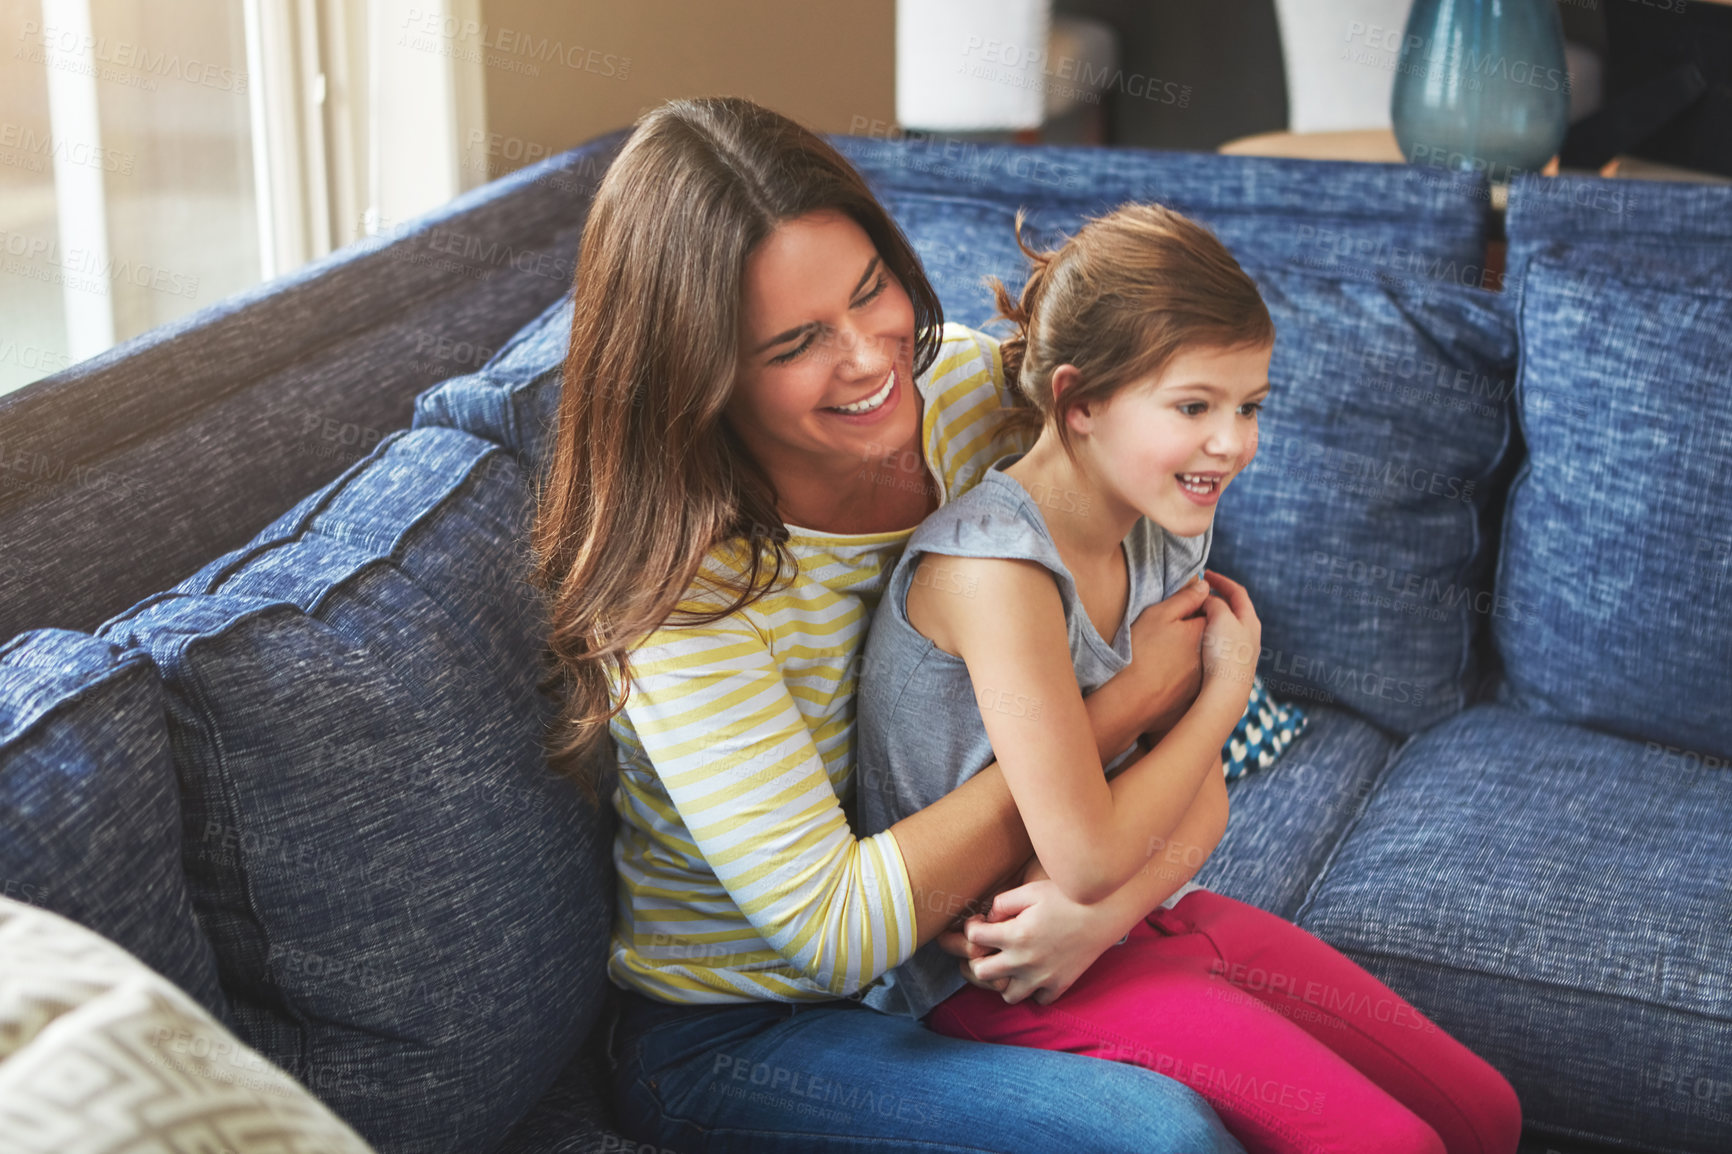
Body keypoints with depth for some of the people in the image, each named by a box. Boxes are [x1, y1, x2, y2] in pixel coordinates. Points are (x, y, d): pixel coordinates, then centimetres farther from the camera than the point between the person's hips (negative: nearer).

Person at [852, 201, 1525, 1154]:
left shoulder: (1165, 531, 0)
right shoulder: (997, 564, -26)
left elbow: (1201, 798, 2)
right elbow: (1086, 854, -24)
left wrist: (1103, 911, -19)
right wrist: (1228, 691, -11)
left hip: (1139, 912, 8)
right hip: (990, 970, -8)